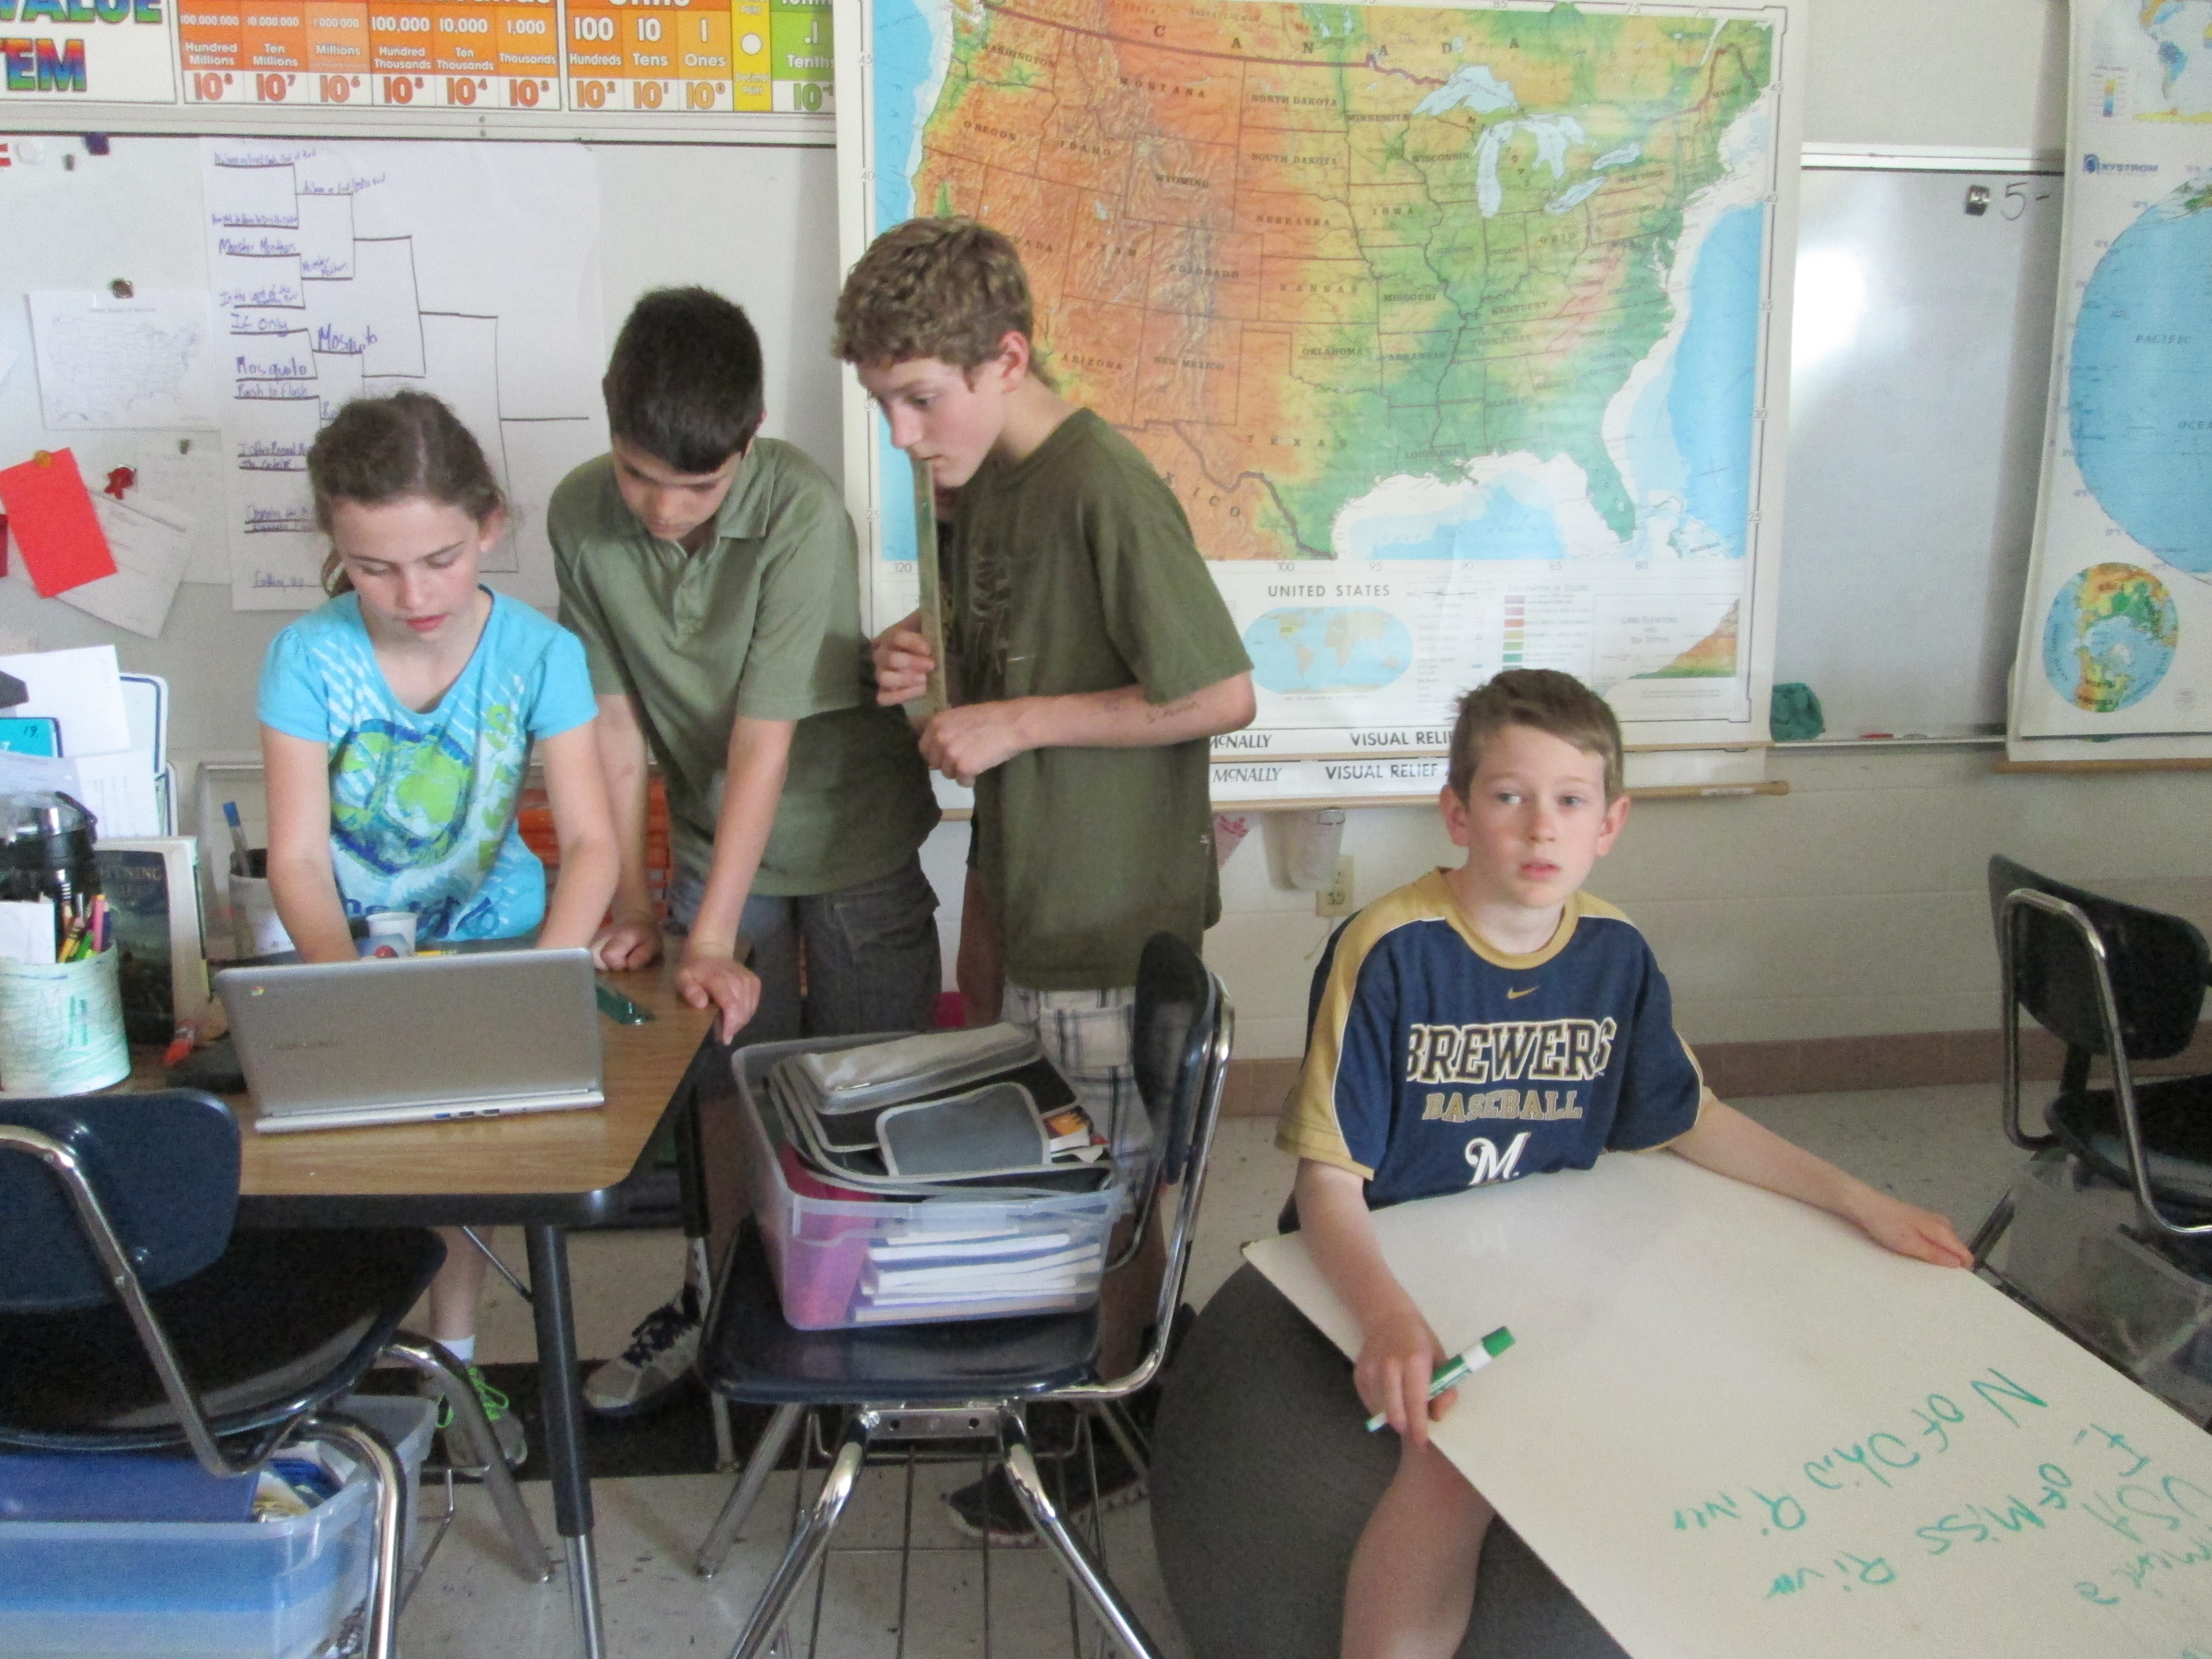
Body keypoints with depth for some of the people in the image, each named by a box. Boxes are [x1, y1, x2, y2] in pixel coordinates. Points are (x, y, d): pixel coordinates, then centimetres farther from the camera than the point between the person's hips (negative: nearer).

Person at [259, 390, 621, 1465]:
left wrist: (544, 972, -32)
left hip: (491, 937, 0)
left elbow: (589, 840, -15)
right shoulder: (310, 659, -13)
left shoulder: (538, 653, -13)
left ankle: (454, 1358, 11)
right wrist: (347, 980, -33)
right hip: (351, 945, 0)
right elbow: (299, 856, -15)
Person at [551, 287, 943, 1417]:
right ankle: (712, 1302, 29)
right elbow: (615, 716, -7)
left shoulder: (800, 512, -27)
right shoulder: (581, 514, -12)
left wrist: (711, 940, -27)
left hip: (850, 828, -3)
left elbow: (765, 739, -28)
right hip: (713, 833, 3)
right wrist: (628, 902, -7)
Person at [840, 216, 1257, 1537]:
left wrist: (1018, 722, -21)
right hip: (1018, 876, 9)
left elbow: (1223, 696, -23)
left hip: (1109, 904, -9)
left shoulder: (1104, 488, -23)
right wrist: (927, 657, -3)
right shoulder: (979, 478, 5)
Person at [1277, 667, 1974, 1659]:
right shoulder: (1388, 953, -17)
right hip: (1386, 1268, -5)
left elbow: (1690, 1121, 15)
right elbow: (1330, 1177, -19)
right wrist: (1386, 1317, -36)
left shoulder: (1615, 955, 0)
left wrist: (1859, 1202, 9)